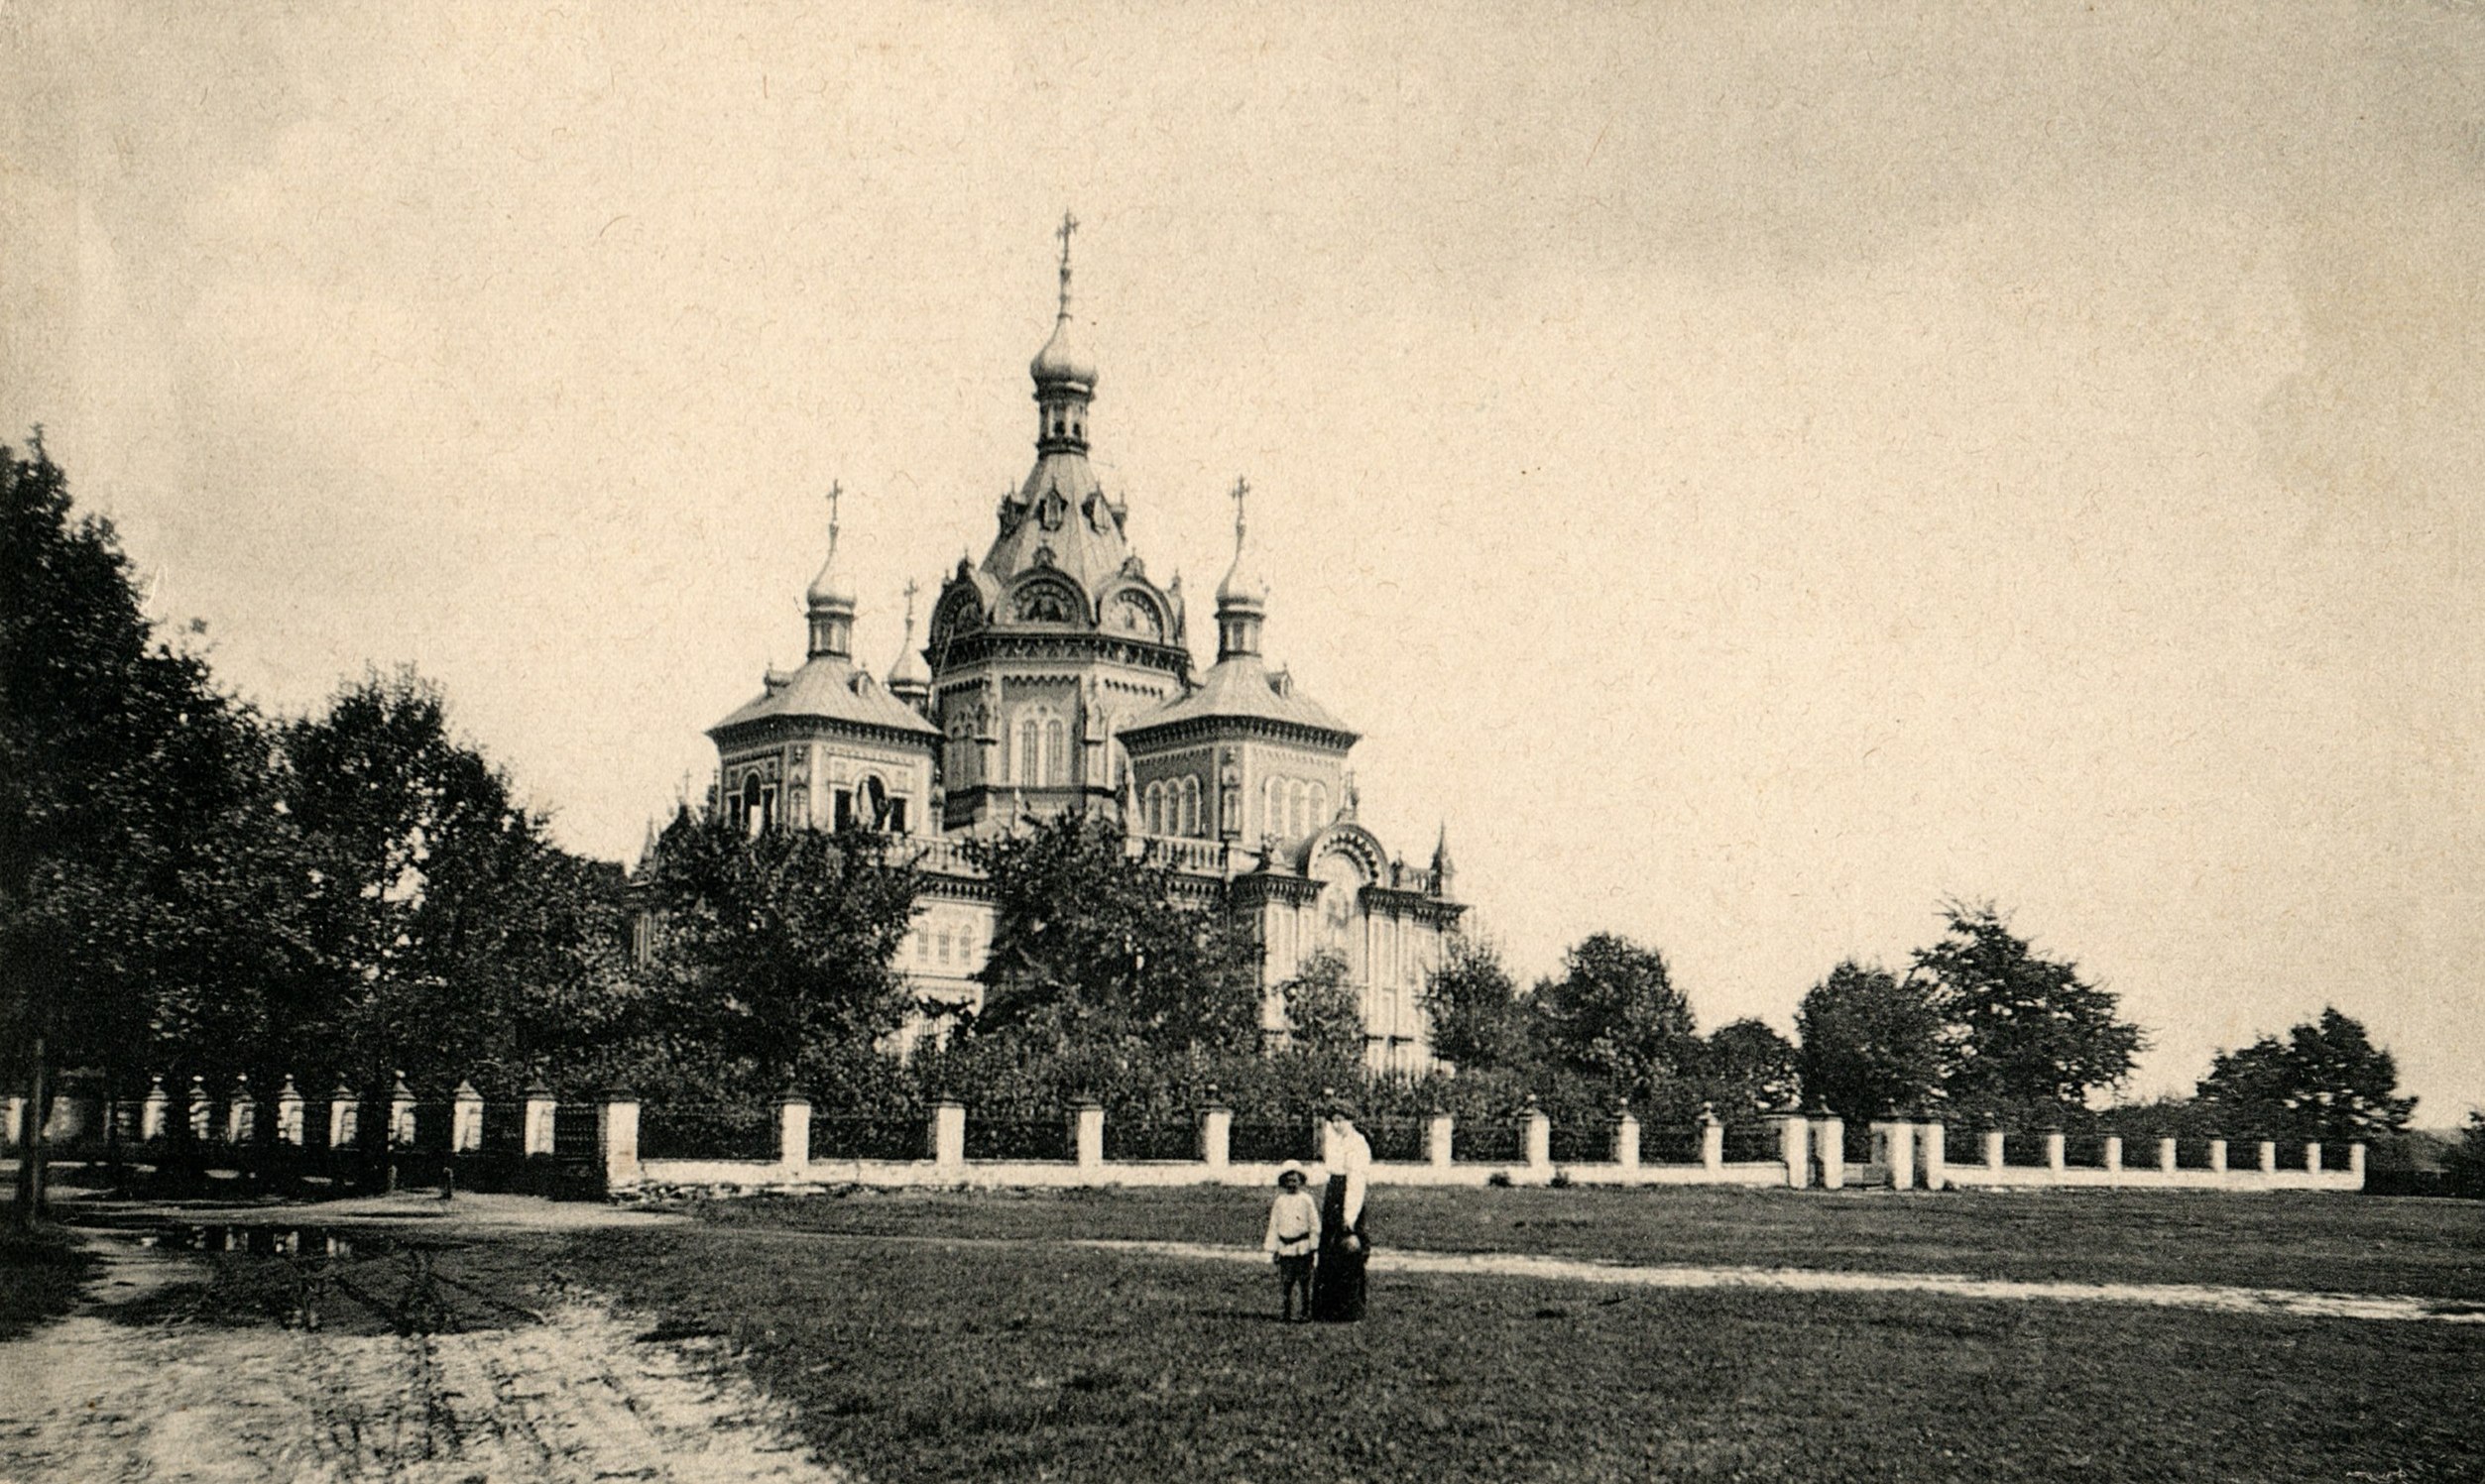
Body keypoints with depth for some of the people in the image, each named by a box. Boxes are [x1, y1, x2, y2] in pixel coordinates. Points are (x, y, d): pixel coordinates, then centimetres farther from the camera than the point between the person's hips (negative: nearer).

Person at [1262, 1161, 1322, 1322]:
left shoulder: (1307, 1200, 0)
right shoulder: (1279, 1202, 7)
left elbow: (1315, 1225, 2)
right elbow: (1273, 1226, 11)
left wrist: (1313, 1246, -2)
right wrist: (1273, 1248, 8)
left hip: (1303, 1248, -2)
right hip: (1285, 1248, 2)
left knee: (1305, 1281, 1)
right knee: (1285, 1284, 2)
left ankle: (1306, 1312, 10)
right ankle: (1284, 1314, 6)